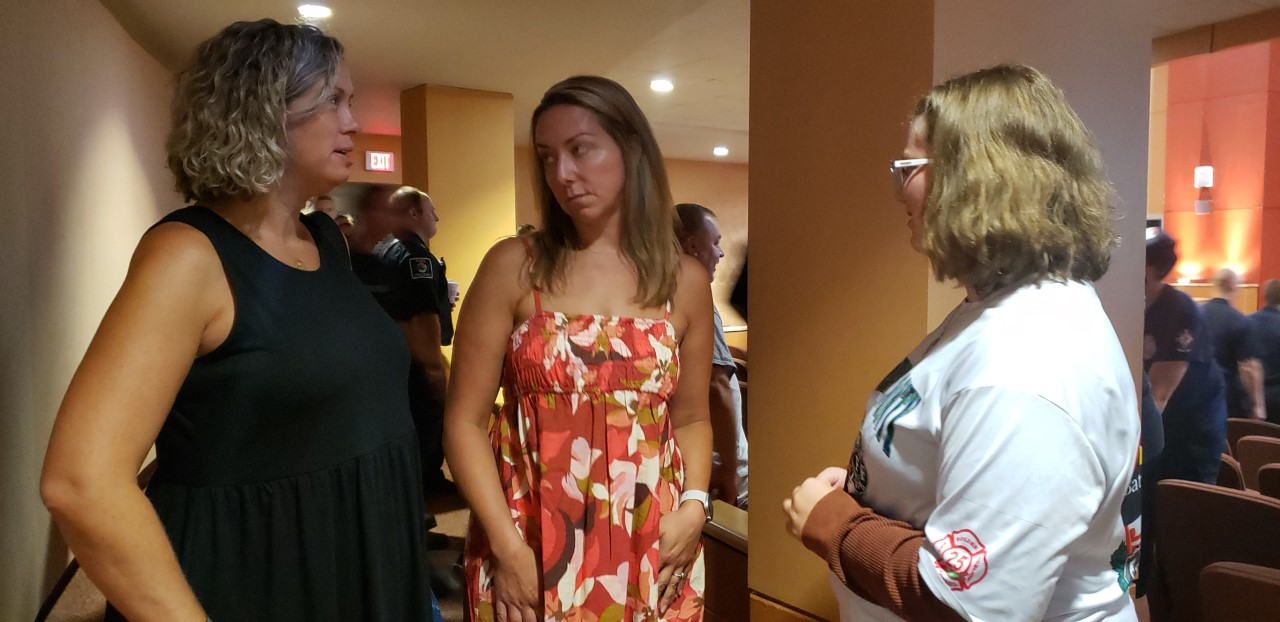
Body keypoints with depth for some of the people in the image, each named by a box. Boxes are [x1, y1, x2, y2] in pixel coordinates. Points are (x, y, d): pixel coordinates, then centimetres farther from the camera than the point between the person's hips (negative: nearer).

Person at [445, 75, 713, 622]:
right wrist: (506, 546, -12)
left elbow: (691, 418, 10)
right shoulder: (513, 266, -5)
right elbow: (465, 420, -5)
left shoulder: (686, 281, 1)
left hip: (653, 551, 2)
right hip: (531, 546, -1)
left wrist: (694, 505, -6)